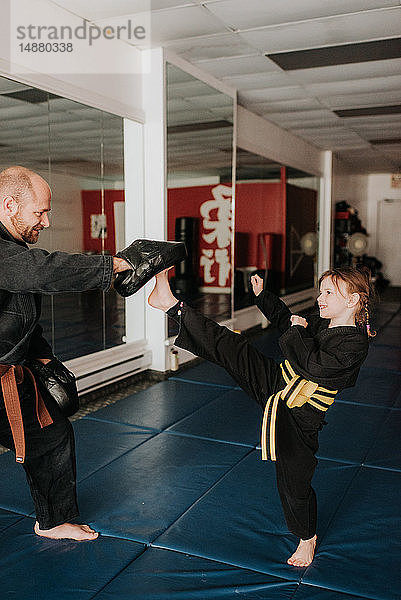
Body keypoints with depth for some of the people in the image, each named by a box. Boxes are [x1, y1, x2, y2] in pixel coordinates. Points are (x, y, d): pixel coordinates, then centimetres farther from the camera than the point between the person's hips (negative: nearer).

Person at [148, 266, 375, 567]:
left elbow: (314, 366, -33)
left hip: (298, 418, -6)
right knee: (231, 346, -7)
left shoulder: (355, 344, -20)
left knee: (295, 481, 9)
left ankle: (308, 538, 37)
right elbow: (288, 323, 22)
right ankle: (172, 305, -3)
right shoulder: (322, 323, 2)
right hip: (276, 383, 6)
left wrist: (300, 331, -21)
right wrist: (263, 295, 17)